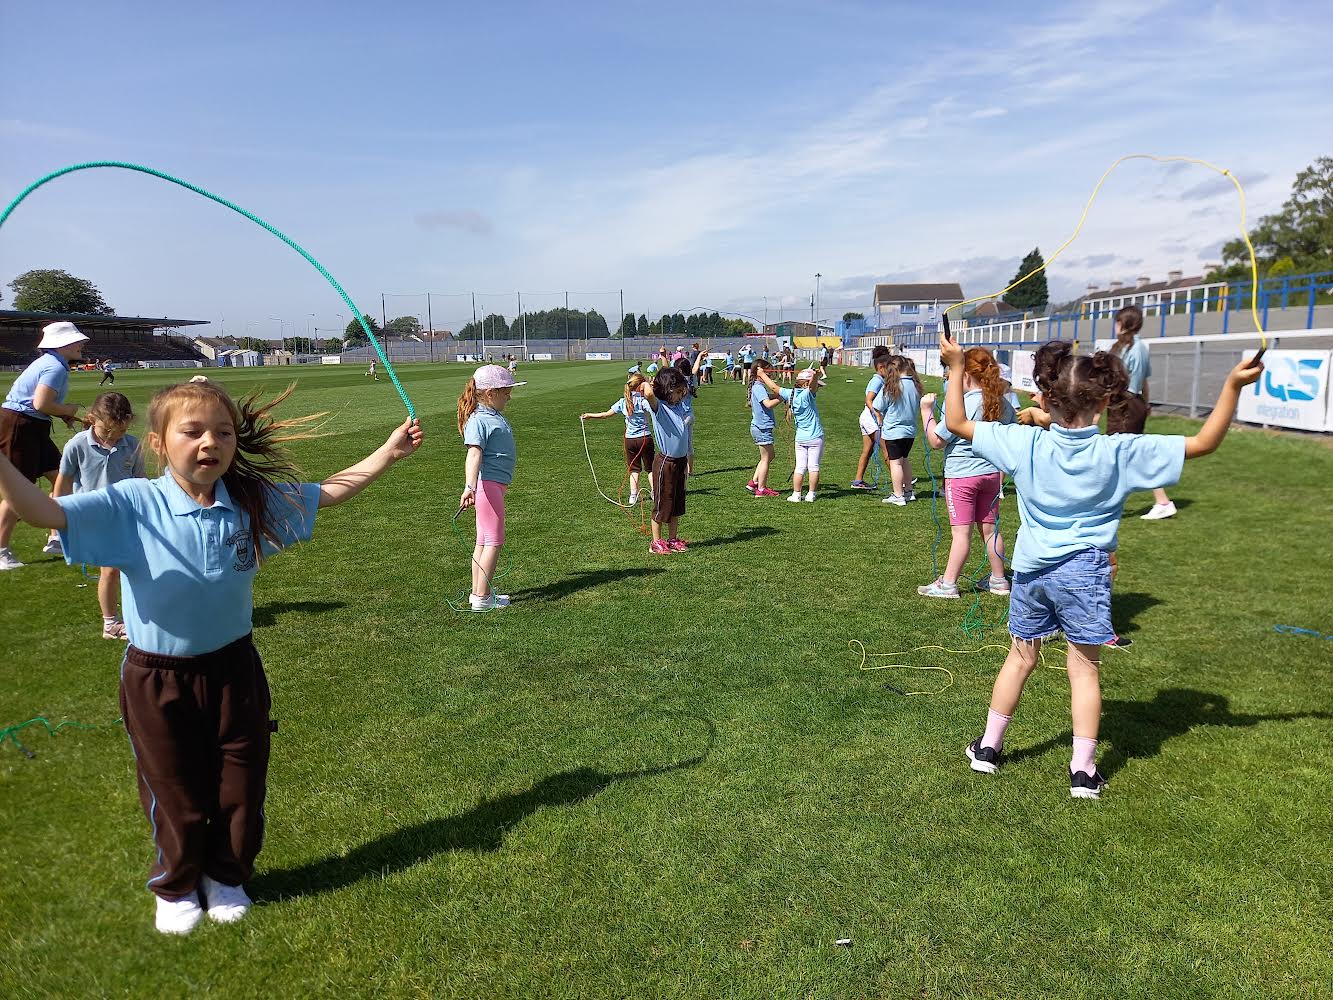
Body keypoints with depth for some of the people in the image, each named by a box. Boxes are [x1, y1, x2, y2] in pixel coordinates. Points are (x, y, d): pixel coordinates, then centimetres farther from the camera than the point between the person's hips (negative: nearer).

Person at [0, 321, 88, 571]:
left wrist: (65, 415, 4)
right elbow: (41, 404, -26)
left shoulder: (51, 363, 15)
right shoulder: (56, 367, -17)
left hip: (32, 428, 11)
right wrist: (67, 410, -9)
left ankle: (57, 540, 18)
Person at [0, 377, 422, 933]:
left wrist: (389, 451, -2)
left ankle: (226, 876, 44)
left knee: (241, 788, 16)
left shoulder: (254, 501, -9)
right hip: (157, 680, -2)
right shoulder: (131, 506, -18)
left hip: (233, 670, 3)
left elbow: (329, 492, 1)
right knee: (176, 797, 17)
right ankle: (176, 887, 45)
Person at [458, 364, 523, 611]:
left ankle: (477, 592, 24)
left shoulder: (494, 416, 15)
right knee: (494, 541, -5)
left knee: (484, 541, 15)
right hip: (487, 484, -10)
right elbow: (474, 454, -29)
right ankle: (482, 598, 0)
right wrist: (470, 486, -41)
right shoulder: (478, 420, -15)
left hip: (496, 484, 10)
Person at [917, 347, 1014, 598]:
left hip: (962, 475, -7)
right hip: (991, 473, 7)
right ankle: (998, 579, 26)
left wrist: (926, 411, -5)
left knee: (961, 531, -3)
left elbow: (936, 441, -14)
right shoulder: (1003, 405, 3)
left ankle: (947, 584, 4)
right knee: (990, 528, 16)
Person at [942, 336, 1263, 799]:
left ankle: (989, 745, 28)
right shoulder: (1121, 452, -12)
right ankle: (1083, 770, 14)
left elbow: (958, 423, -3)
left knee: (1021, 657, 17)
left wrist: (956, 368, 4)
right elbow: (1203, 443, -6)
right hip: (1085, 571, -2)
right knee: (1084, 667, 9)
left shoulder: (1026, 444, -11)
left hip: (1032, 569, 2)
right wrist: (1232, 387, -3)